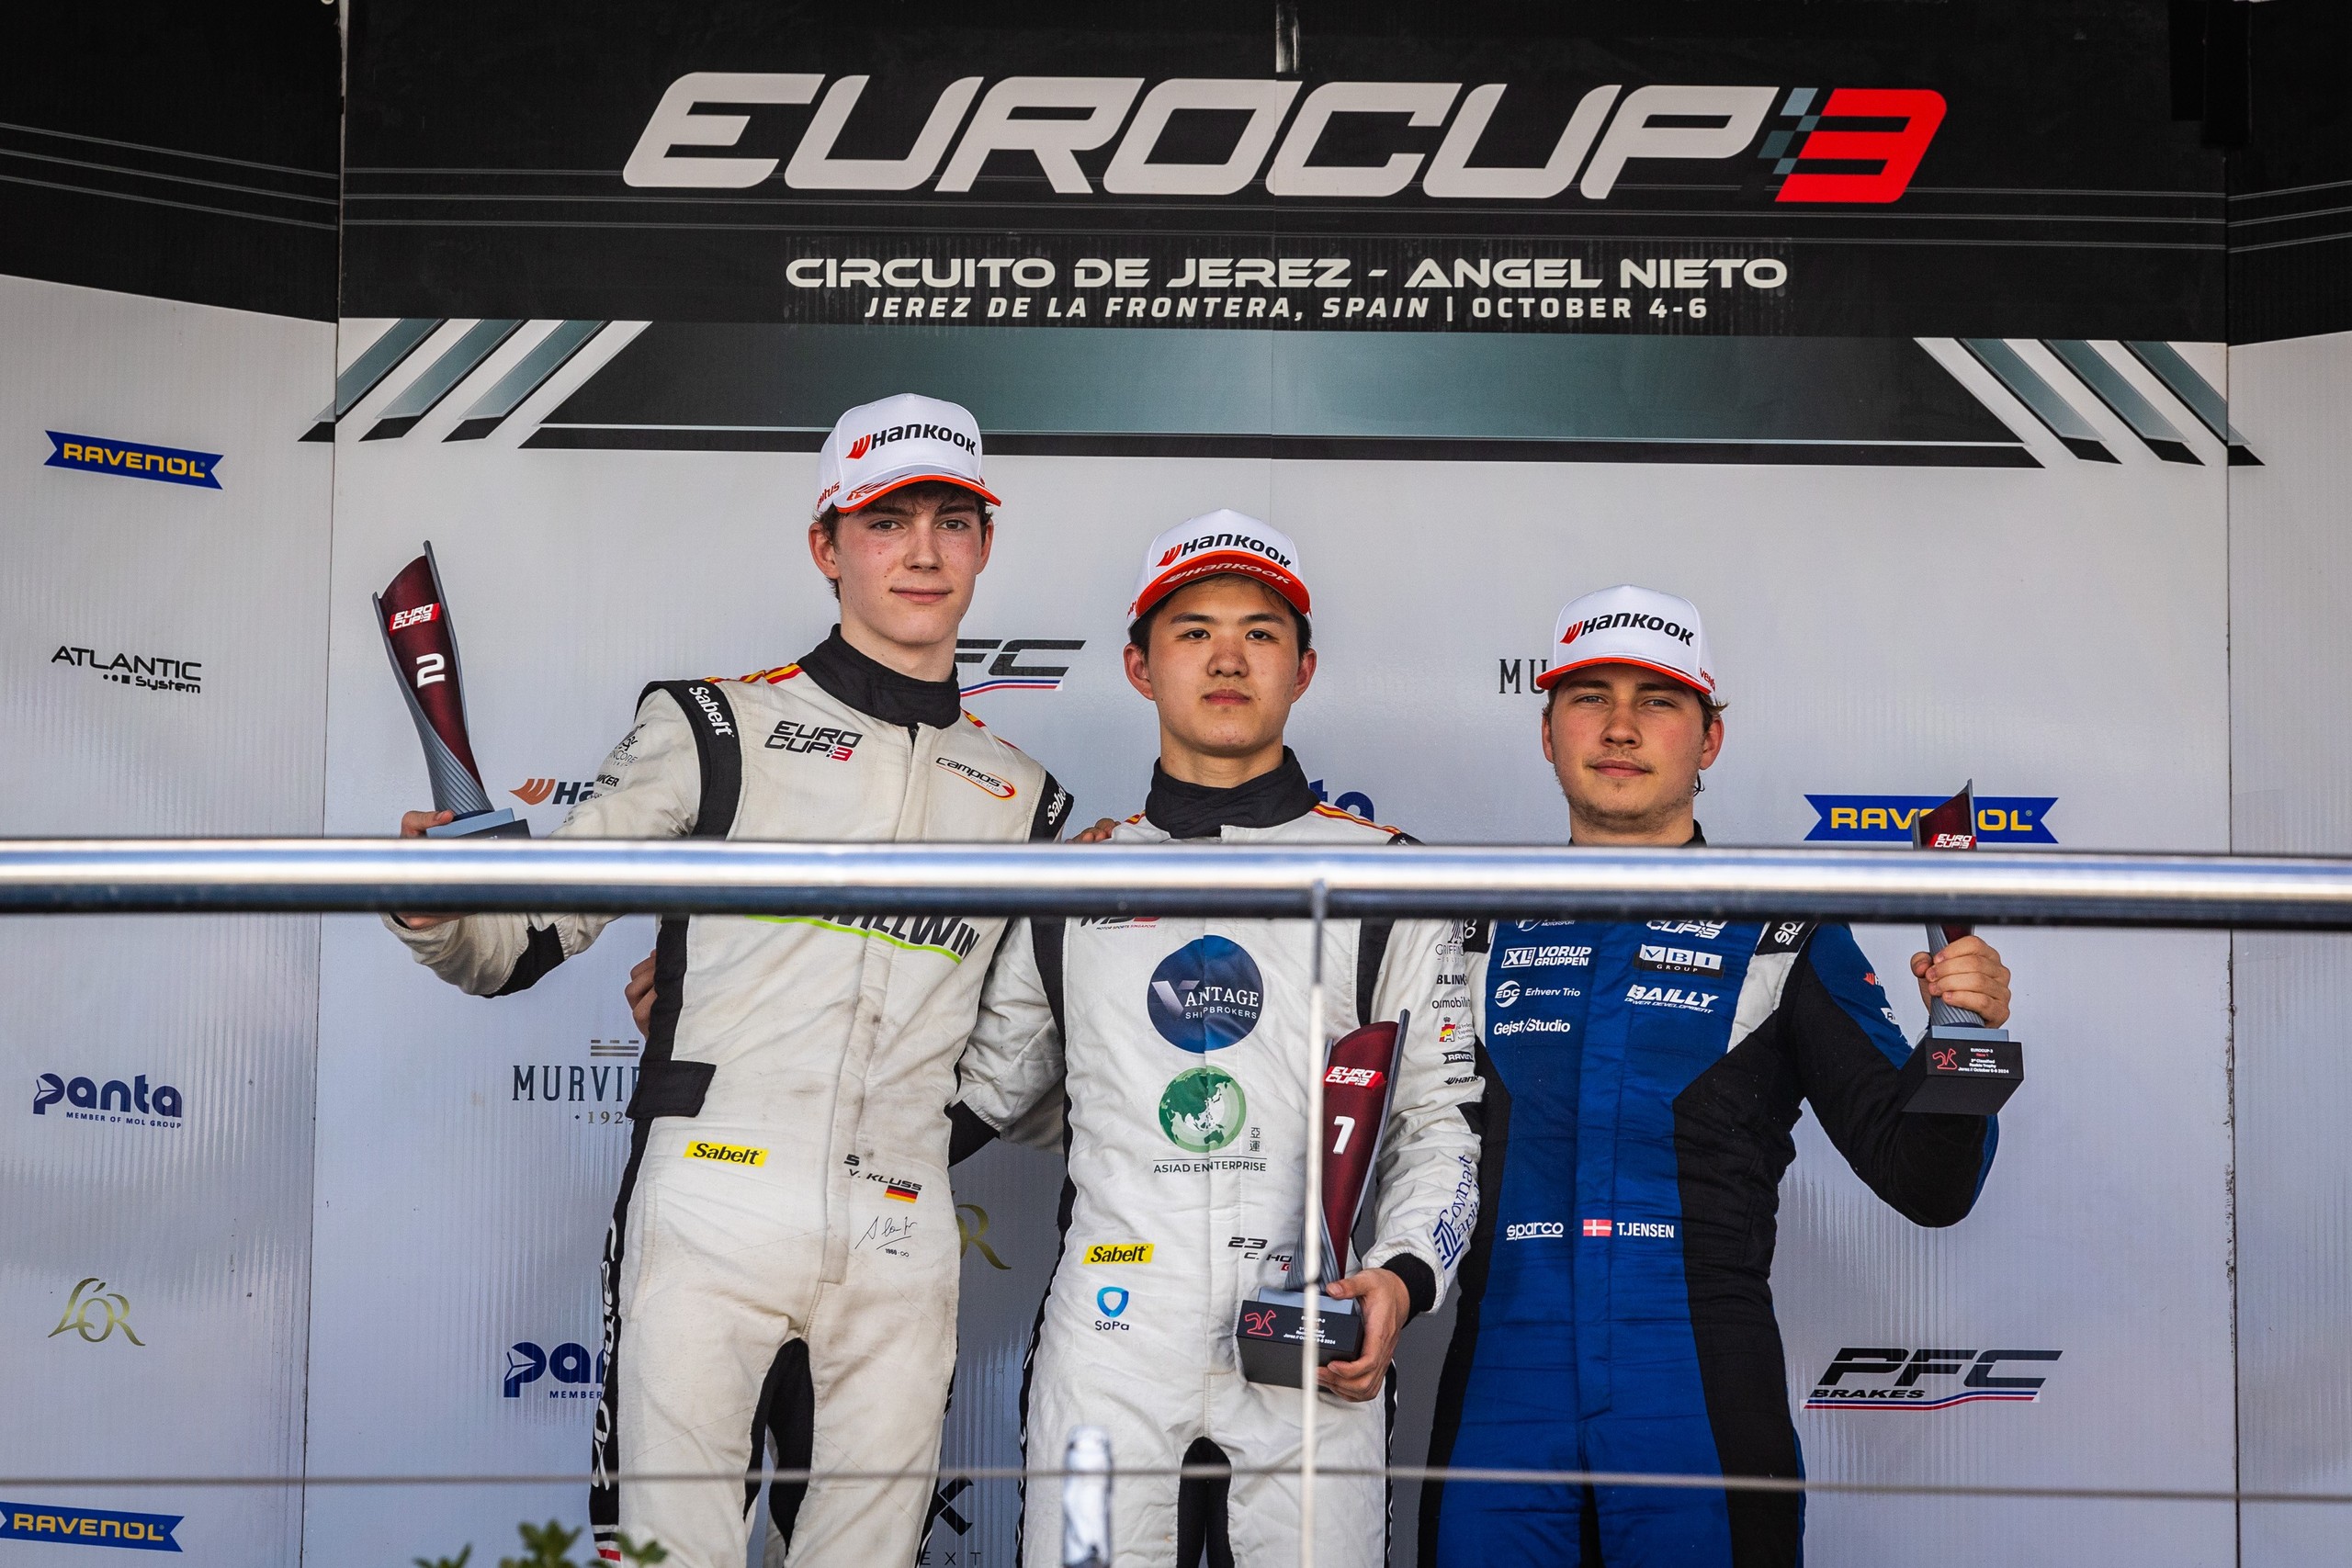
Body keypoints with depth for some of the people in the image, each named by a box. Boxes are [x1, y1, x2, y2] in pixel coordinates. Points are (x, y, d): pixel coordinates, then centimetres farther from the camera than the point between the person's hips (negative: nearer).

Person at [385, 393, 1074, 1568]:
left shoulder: (1021, 798, 16)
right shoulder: (720, 730, 4)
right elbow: (523, 941, 1)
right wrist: (434, 913, -18)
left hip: (900, 1248, 4)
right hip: (713, 1205, -3)